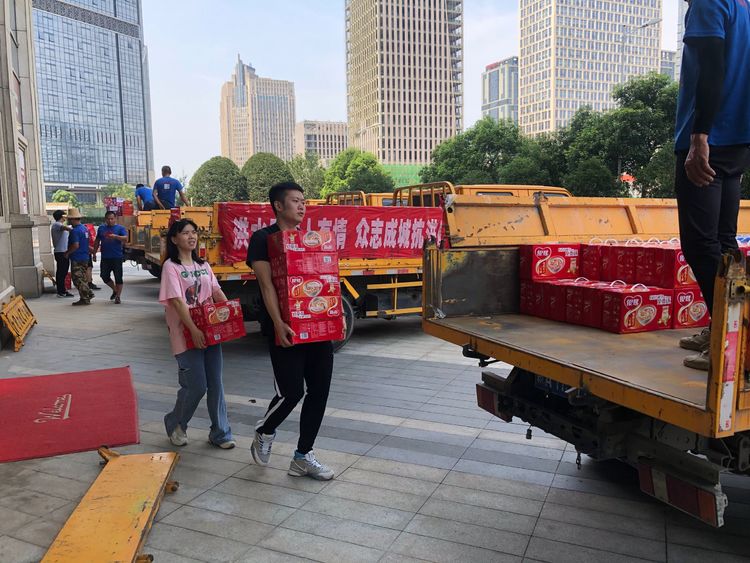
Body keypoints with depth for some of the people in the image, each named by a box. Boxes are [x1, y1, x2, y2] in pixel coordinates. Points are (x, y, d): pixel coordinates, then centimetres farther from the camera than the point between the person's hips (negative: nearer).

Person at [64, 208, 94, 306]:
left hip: (77, 258, -9)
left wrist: (67, 252, -10)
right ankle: (89, 293, 19)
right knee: (83, 278, 19)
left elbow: (75, 245, -26)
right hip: (85, 257, 9)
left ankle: (85, 299, -1)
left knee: (78, 279, -2)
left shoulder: (75, 231, -18)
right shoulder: (84, 228, 11)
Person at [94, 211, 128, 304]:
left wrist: (116, 236, -32)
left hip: (117, 257, -4)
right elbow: (97, 242, 18)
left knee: (118, 277, -1)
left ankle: (118, 297, 9)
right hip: (105, 258, 4)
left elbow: (125, 239, -15)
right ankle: (115, 290, 31)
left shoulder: (120, 228, 0)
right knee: (104, 276, 8)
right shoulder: (101, 228, 11)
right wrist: (94, 253, 15)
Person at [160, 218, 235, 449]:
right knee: (196, 387, -3)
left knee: (216, 385, 7)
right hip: (186, 335, -5)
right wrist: (194, 330, -22)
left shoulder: (203, 265, 12)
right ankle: (175, 424, 24)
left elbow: (217, 292, 10)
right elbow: (177, 301, -15)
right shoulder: (171, 266, -7)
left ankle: (220, 433, 18)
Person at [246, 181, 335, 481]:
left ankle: (303, 456, 19)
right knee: (291, 391, -6)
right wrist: (278, 324, -21)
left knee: (319, 390, 5)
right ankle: (263, 433, 26)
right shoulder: (263, 238, -3)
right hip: (287, 330, -6)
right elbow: (266, 284, -12)